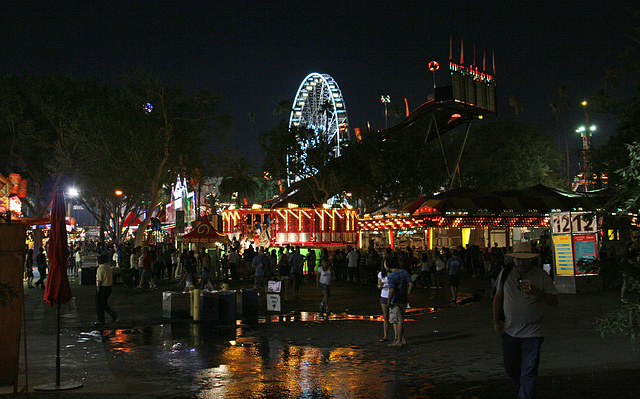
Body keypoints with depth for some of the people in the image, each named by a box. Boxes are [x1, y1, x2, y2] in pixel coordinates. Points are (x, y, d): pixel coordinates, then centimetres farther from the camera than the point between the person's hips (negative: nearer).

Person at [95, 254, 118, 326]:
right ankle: (113, 315, 8)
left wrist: (97, 290, -14)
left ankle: (101, 321, 9)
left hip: (102, 288, -8)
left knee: (99, 305, 4)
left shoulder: (100, 269, -15)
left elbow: (99, 281, -19)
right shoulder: (109, 268, 10)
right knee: (104, 304, 19)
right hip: (109, 287, 8)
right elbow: (111, 279, 13)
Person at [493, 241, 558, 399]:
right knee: (510, 368, 15)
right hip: (509, 331, 3)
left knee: (528, 372, -4)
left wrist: (536, 292, -22)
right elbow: (498, 297, 12)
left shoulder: (541, 276, -5)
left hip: (532, 333, -3)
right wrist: (496, 321, 7)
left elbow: (554, 301, -5)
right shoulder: (505, 273, 2)